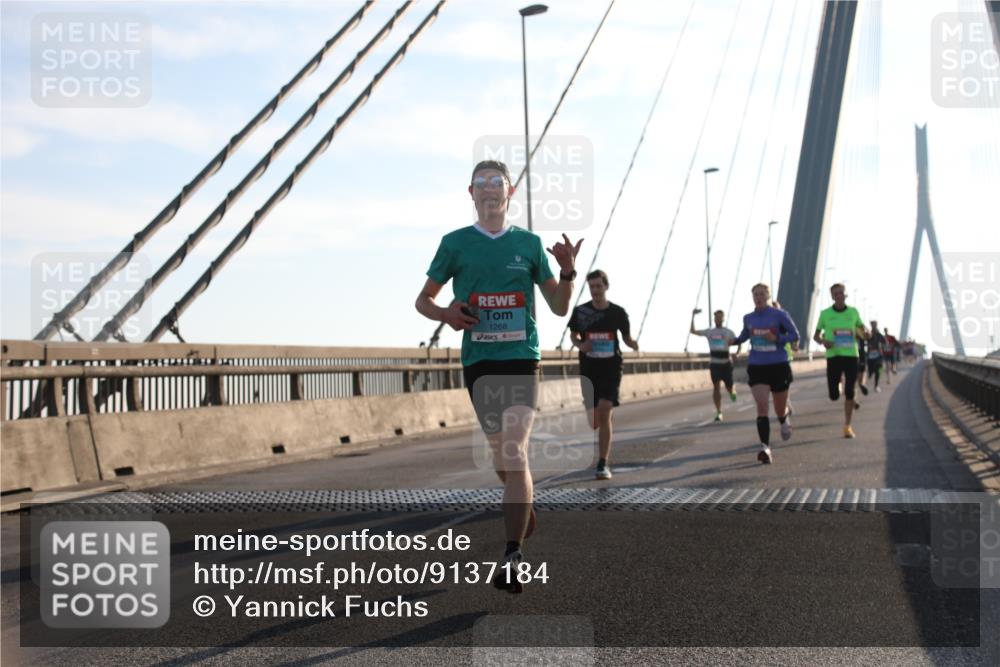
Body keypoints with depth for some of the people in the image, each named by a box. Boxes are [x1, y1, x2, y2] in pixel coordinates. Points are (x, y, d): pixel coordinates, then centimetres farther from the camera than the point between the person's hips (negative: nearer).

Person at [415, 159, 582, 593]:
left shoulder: (529, 243, 7)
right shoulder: (455, 243, 7)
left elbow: (560, 307, 9)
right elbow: (423, 300, 12)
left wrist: (567, 271, -9)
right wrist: (445, 314, -10)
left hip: (521, 360, -2)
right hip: (478, 362, 2)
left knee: (514, 454, -16)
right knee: (502, 458, 12)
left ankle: (513, 556, -15)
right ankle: (525, 511, 41)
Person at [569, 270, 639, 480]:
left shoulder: (618, 312, -1)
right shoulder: (580, 311, 0)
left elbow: (627, 337, 10)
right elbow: (573, 335, 12)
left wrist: (633, 343, -13)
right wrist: (580, 344, -10)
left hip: (611, 369, -2)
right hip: (588, 369, 2)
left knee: (604, 412, -16)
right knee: (593, 420, 4)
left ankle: (603, 464, -12)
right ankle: (603, 454, 36)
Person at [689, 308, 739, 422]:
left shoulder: (729, 332, 1)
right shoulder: (709, 332, 6)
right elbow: (693, 331, 4)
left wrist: (736, 354, -19)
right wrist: (693, 316, -4)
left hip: (726, 363, -1)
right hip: (714, 364, 1)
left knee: (729, 387, 3)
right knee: (716, 387, -10)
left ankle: (732, 393, 43)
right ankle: (719, 413, -8)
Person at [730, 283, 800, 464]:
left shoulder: (779, 315, -5)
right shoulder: (748, 318, 5)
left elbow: (795, 335, -3)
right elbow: (744, 335, 21)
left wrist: (777, 338, -19)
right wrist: (734, 341, -1)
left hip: (779, 366, -1)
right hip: (757, 367, 1)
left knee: (780, 410, 11)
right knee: (761, 406, -16)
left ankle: (784, 421, 49)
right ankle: (765, 448, -19)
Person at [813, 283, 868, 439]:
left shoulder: (853, 312, 5)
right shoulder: (825, 314, 1)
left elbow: (863, 329, 16)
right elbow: (816, 335, 8)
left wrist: (864, 333, -9)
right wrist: (823, 341, -14)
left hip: (851, 355, 1)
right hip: (833, 356, 0)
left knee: (849, 393, -5)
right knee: (834, 396, 0)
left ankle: (847, 426, 5)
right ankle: (839, 382, 38)